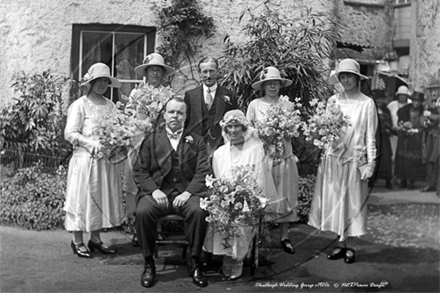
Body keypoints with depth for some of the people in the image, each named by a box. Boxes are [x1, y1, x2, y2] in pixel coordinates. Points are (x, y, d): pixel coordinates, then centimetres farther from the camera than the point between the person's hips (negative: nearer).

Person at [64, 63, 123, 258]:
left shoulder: (110, 105, 10)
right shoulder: (80, 105, -4)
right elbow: (70, 133, -9)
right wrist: (93, 145, -20)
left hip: (107, 161, 5)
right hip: (86, 159, -5)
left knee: (103, 198, 10)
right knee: (82, 198, 2)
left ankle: (96, 239, 21)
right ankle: (78, 241, 13)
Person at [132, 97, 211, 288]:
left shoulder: (196, 141, 14)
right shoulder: (151, 139, 14)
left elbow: (203, 172, 3)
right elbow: (139, 170, 6)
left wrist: (188, 192, -14)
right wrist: (154, 190, -11)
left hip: (186, 192, 0)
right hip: (158, 191, 0)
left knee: (199, 211, -32)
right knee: (142, 212, -31)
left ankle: (194, 263, -14)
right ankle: (149, 263, -12)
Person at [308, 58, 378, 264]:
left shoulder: (366, 103, -2)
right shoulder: (333, 101, 7)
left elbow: (370, 136, -2)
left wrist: (370, 162, -6)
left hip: (354, 159, -3)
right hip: (333, 158, 4)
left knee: (352, 201, 4)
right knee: (334, 200, 7)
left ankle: (350, 246, 14)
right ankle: (341, 243, 18)